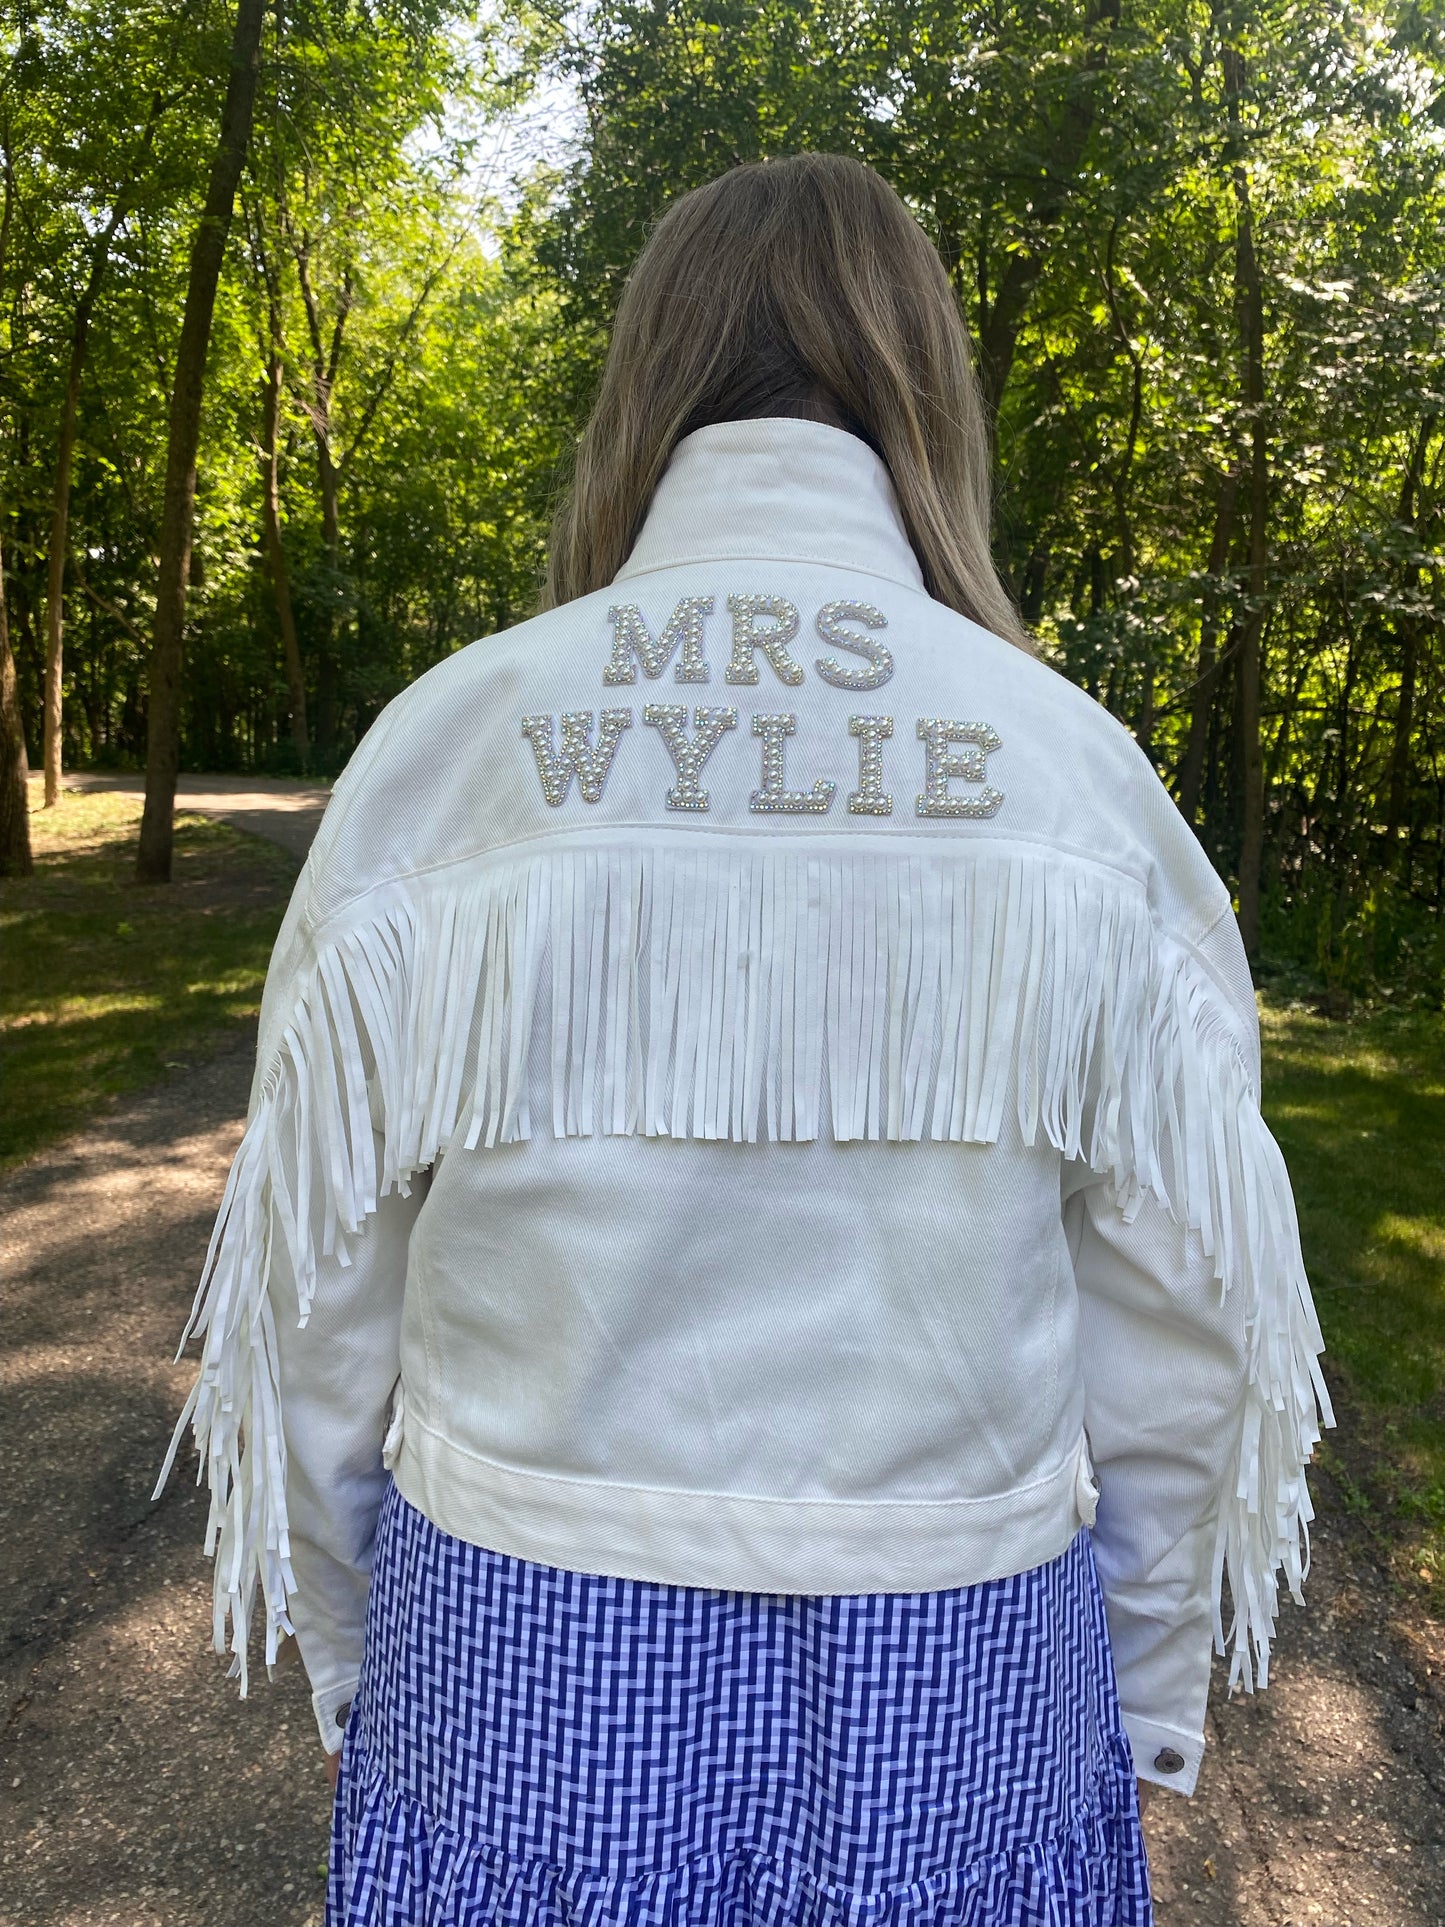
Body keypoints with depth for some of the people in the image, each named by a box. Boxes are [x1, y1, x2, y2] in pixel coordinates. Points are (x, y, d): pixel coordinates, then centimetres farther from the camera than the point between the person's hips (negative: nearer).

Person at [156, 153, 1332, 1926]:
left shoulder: (442, 744, -11)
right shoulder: (1075, 768, -11)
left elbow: (322, 1287, -5)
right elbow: (1172, 1315, -6)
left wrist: (348, 1654, 11)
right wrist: (1151, 1694, 10)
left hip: (530, 1665, 1)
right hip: (937, 1703, 1)